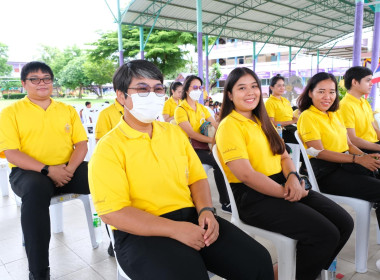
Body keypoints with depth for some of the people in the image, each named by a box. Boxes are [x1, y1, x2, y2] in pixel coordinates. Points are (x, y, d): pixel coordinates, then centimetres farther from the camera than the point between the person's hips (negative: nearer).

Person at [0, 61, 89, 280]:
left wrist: (70, 169, -14)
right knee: (36, 190, -39)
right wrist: (47, 170, -19)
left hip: (67, 169, 3)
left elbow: (81, 144, 6)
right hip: (29, 172, -3)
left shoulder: (68, 110, 13)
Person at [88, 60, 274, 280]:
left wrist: (206, 210, -6)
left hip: (190, 218, 5)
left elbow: (197, 177, 15)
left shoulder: (174, 132, 13)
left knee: (258, 261, -8)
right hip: (141, 233, -5)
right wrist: (175, 229, -20)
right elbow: (112, 212, -14)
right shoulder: (108, 148, -6)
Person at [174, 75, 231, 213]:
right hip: (189, 148, -6)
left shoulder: (202, 108, 17)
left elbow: (216, 126, 7)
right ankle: (225, 202, -13)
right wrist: (212, 140, -26)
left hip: (203, 146, 6)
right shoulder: (181, 109, -5)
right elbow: (191, 133, -17)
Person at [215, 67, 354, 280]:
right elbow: (245, 174, -19)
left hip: (282, 185, 8)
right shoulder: (229, 125, -10)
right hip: (253, 198, -8)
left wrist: (293, 176, -7)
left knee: (345, 223, -2)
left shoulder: (263, 121, 17)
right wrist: (285, 193, -14)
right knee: (325, 234, -18)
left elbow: (284, 156, 15)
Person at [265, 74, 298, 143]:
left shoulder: (286, 100, 20)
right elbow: (272, 124, -13)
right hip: (282, 131, -8)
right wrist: (291, 122, -14)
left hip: (291, 127, 8)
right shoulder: (270, 102, -5)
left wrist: (296, 119, 1)